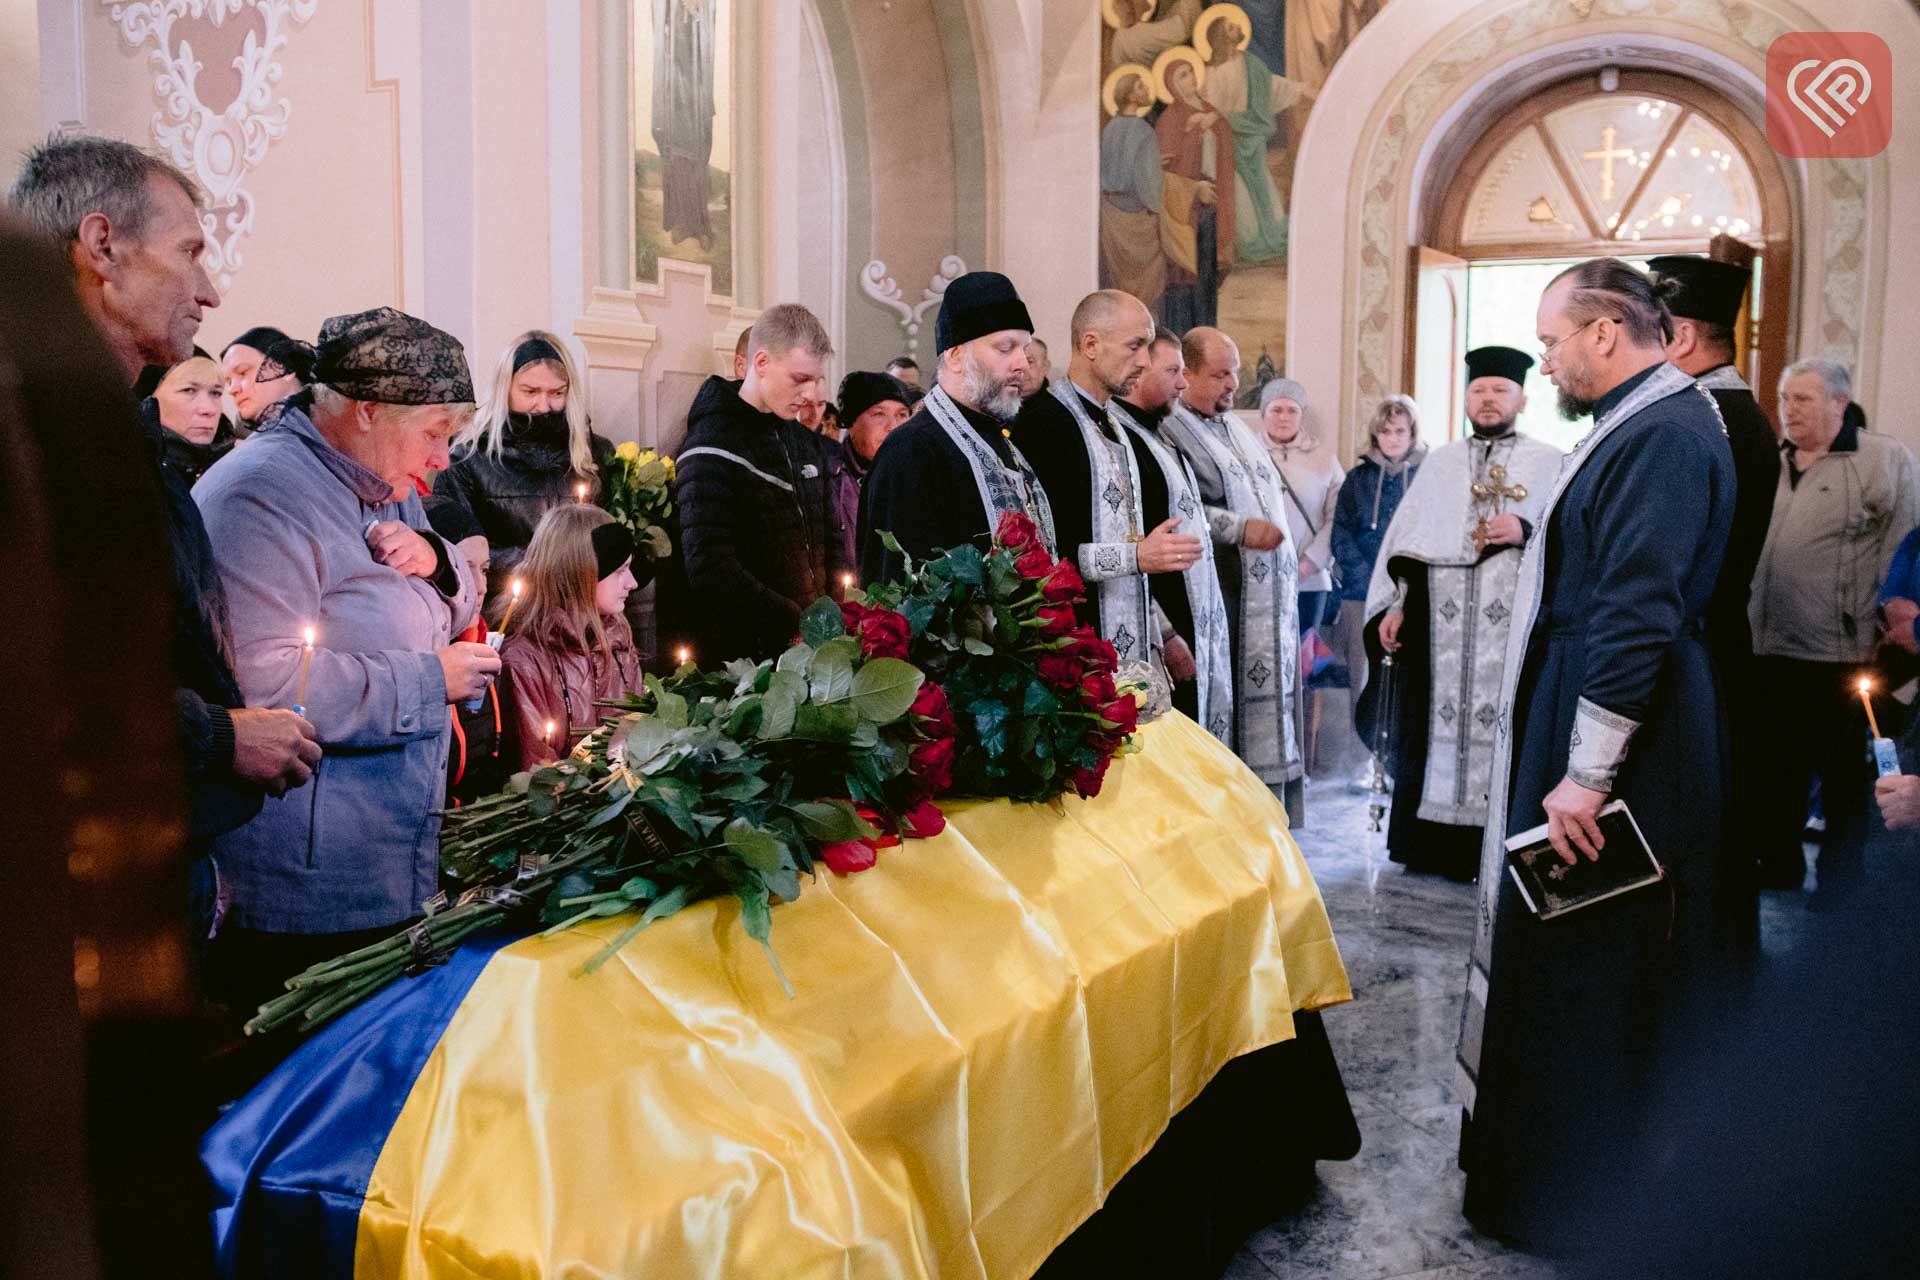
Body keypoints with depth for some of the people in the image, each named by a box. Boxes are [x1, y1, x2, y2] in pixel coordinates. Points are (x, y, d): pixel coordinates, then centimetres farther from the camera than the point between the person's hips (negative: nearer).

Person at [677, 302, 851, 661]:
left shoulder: (806, 442, 12)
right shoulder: (713, 447, -13)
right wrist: (796, 625, -22)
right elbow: (710, 570, -22)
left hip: (811, 647, 7)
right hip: (739, 657, -7)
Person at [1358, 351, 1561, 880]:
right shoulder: (1440, 463, 15)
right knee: (1432, 732, 6)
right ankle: (1430, 843, 16)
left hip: (1513, 631, -3)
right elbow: (1402, 542, 12)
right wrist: (1393, 607, 4)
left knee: (1505, 736, -3)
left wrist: (1527, 533, -17)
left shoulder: (1550, 464, 6)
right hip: (1439, 630, 3)